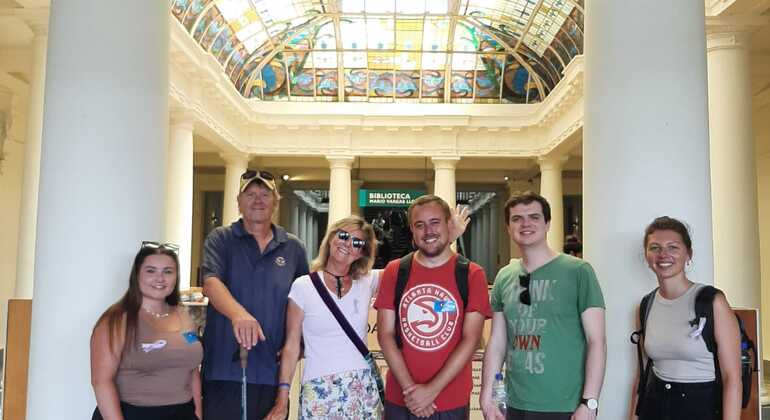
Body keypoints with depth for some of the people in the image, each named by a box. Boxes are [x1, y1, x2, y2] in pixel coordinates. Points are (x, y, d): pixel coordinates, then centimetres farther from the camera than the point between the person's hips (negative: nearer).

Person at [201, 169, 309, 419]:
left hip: (273, 370, 2)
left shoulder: (293, 247, 9)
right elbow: (211, 283, -15)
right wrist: (238, 313, -34)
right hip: (224, 368, -2)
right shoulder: (221, 239, 2)